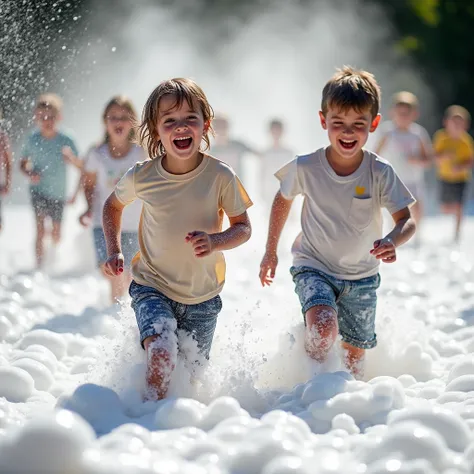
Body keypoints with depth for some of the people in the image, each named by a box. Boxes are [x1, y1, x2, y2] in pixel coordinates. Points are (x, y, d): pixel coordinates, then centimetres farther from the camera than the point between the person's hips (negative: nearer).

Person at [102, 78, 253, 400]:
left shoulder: (220, 176, -14)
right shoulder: (141, 176, -10)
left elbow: (243, 228, -5)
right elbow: (113, 205, 11)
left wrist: (215, 241, -26)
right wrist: (114, 251, 0)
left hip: (202, 295, 1)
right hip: (152, 287, -1)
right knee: (162, 353, -29)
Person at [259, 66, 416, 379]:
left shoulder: (380, 173, -16)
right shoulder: (305, 168, -15)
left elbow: (407, 220, -14)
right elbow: (283, 200, 5)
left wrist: (393, 241, -38)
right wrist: (271, 251, 11)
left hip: (361, 276, 2)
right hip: (314, 268, -2)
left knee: (354, 356, 13)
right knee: (324, 328, -30)